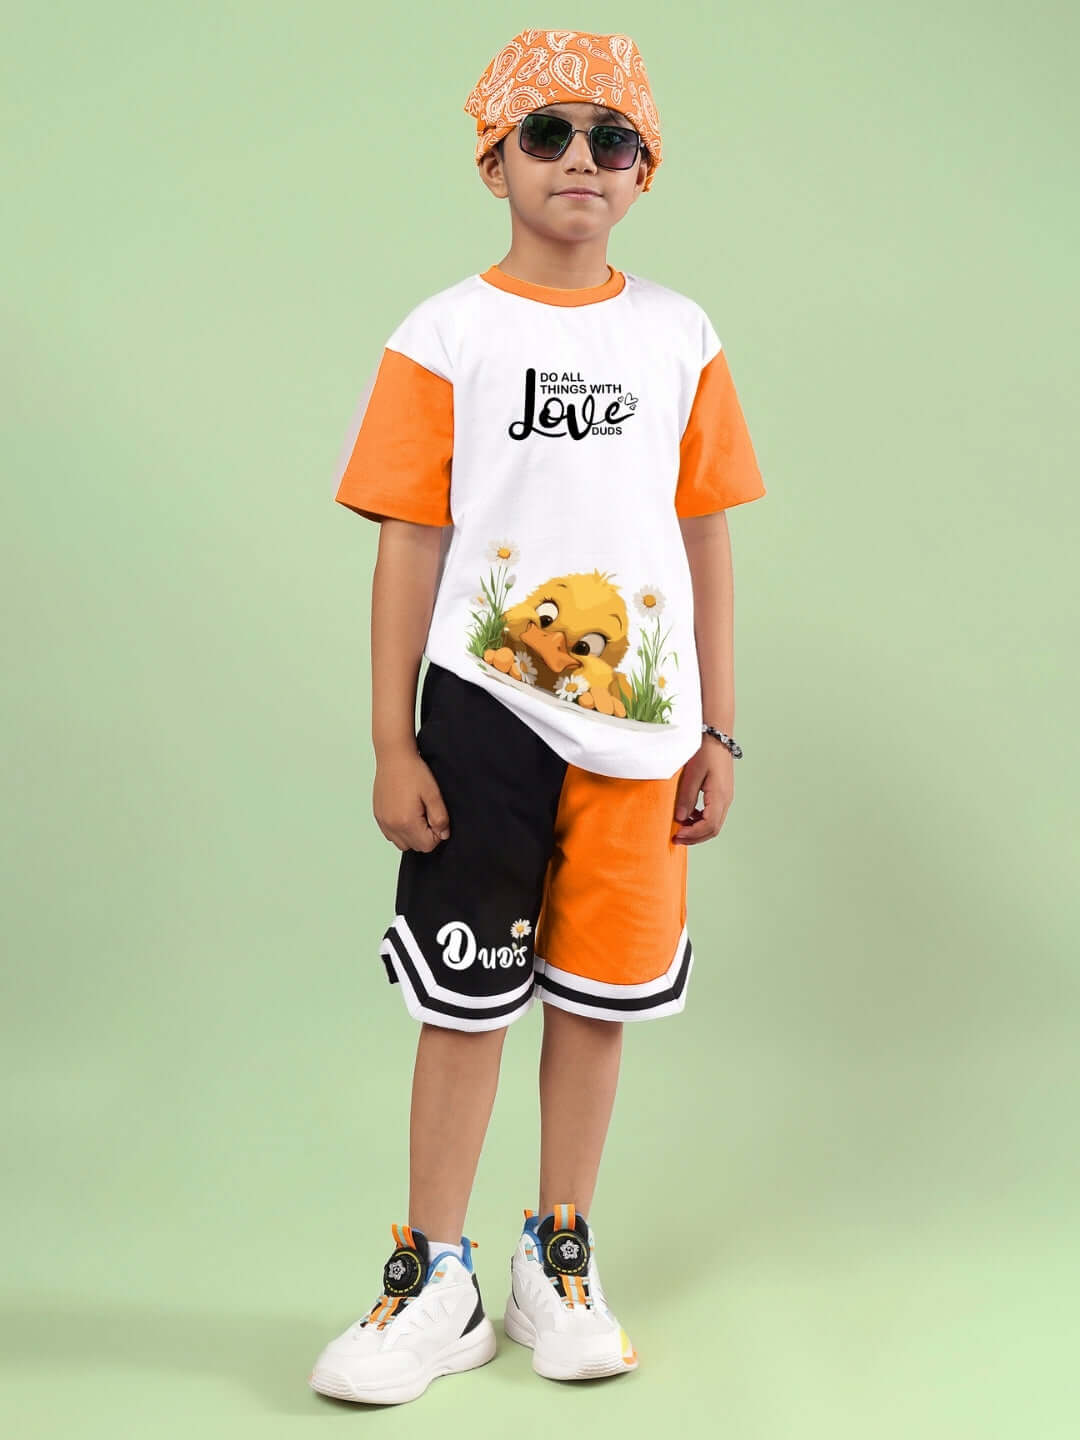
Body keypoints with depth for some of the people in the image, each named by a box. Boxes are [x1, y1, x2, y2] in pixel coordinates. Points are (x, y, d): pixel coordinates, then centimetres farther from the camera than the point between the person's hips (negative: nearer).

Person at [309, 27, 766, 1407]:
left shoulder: (678, 336, 6)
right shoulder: (445, 336, -1)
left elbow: (705, 541, 9)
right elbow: (409, 546, -2)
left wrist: (717, 734, 7)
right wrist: (392, 746, -5)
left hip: (636, 721, 2)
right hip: (484, 715, -2)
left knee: (597, 994, 10)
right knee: (465, 997, 4)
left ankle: (558, 1264, 27)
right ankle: (436, 1283, 18)